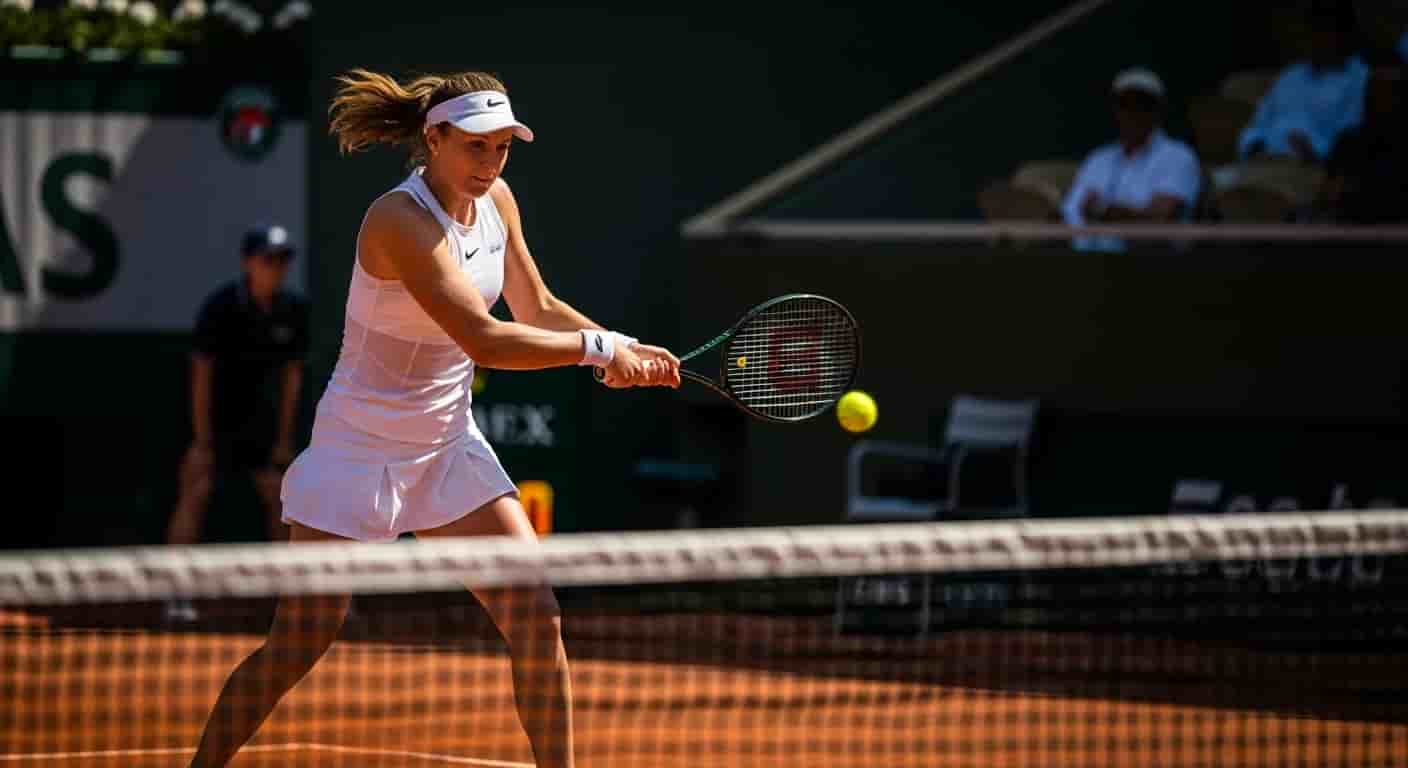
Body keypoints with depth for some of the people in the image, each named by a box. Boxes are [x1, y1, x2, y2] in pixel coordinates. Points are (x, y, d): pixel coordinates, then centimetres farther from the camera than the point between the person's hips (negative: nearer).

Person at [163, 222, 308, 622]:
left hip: (258, 416, 5)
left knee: (279, 496, 7)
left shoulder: (293, 310, -6)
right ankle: (176, 595, -20)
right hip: (215, 415, -5)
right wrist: (201, 440, -20)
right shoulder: (220, 307, -20)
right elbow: (201, 374, -18)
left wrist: (284, 437, 1)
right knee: (196, 492, -17)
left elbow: (291, 375, 2)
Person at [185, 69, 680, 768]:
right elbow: (486, 341, -31)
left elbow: (537, 310, 13)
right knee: (296, 648, -6)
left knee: (536, 617, -4)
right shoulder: (401, 221, -25)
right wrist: (599, 347, -25)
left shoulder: (496, 201, 0)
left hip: (448, 447, 7)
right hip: (360, 448, -7)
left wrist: (629, 352, -1)